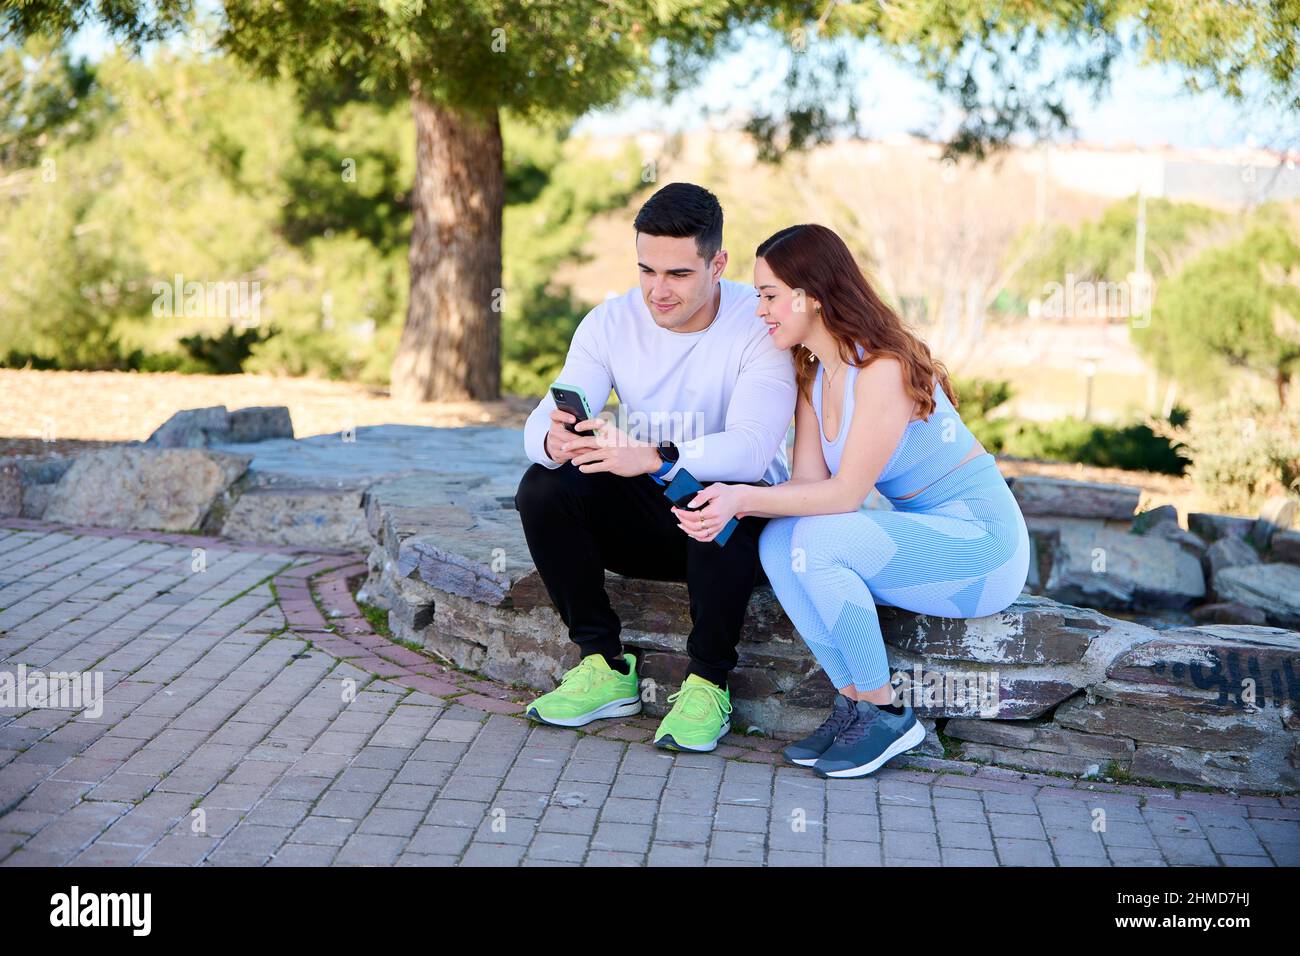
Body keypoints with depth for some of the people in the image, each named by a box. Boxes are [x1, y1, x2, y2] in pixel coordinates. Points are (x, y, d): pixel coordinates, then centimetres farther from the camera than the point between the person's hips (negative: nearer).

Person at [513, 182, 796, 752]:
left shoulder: (761, 325, -18)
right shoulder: (610, 322, -5)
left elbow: (751, 449, -31)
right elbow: (543, 421, -14)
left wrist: (653, 458, -48)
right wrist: (553, 439, -40)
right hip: (647, 515, 4)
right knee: (543, 487, -21)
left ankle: (707, 683, -19)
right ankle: (604, 667, -11)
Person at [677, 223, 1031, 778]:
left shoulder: (883, 369, -22)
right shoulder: (812, 375, 4)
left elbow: (846, 492, -24)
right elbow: (808, 483, -4)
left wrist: (745, 497, -30)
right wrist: (730, 504, -22)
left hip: (981, 539, -8)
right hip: (923, 533, 8)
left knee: (819, 540, -28)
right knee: (778, 540, -15)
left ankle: (887, 714, -12)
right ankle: (854, 702, -6)